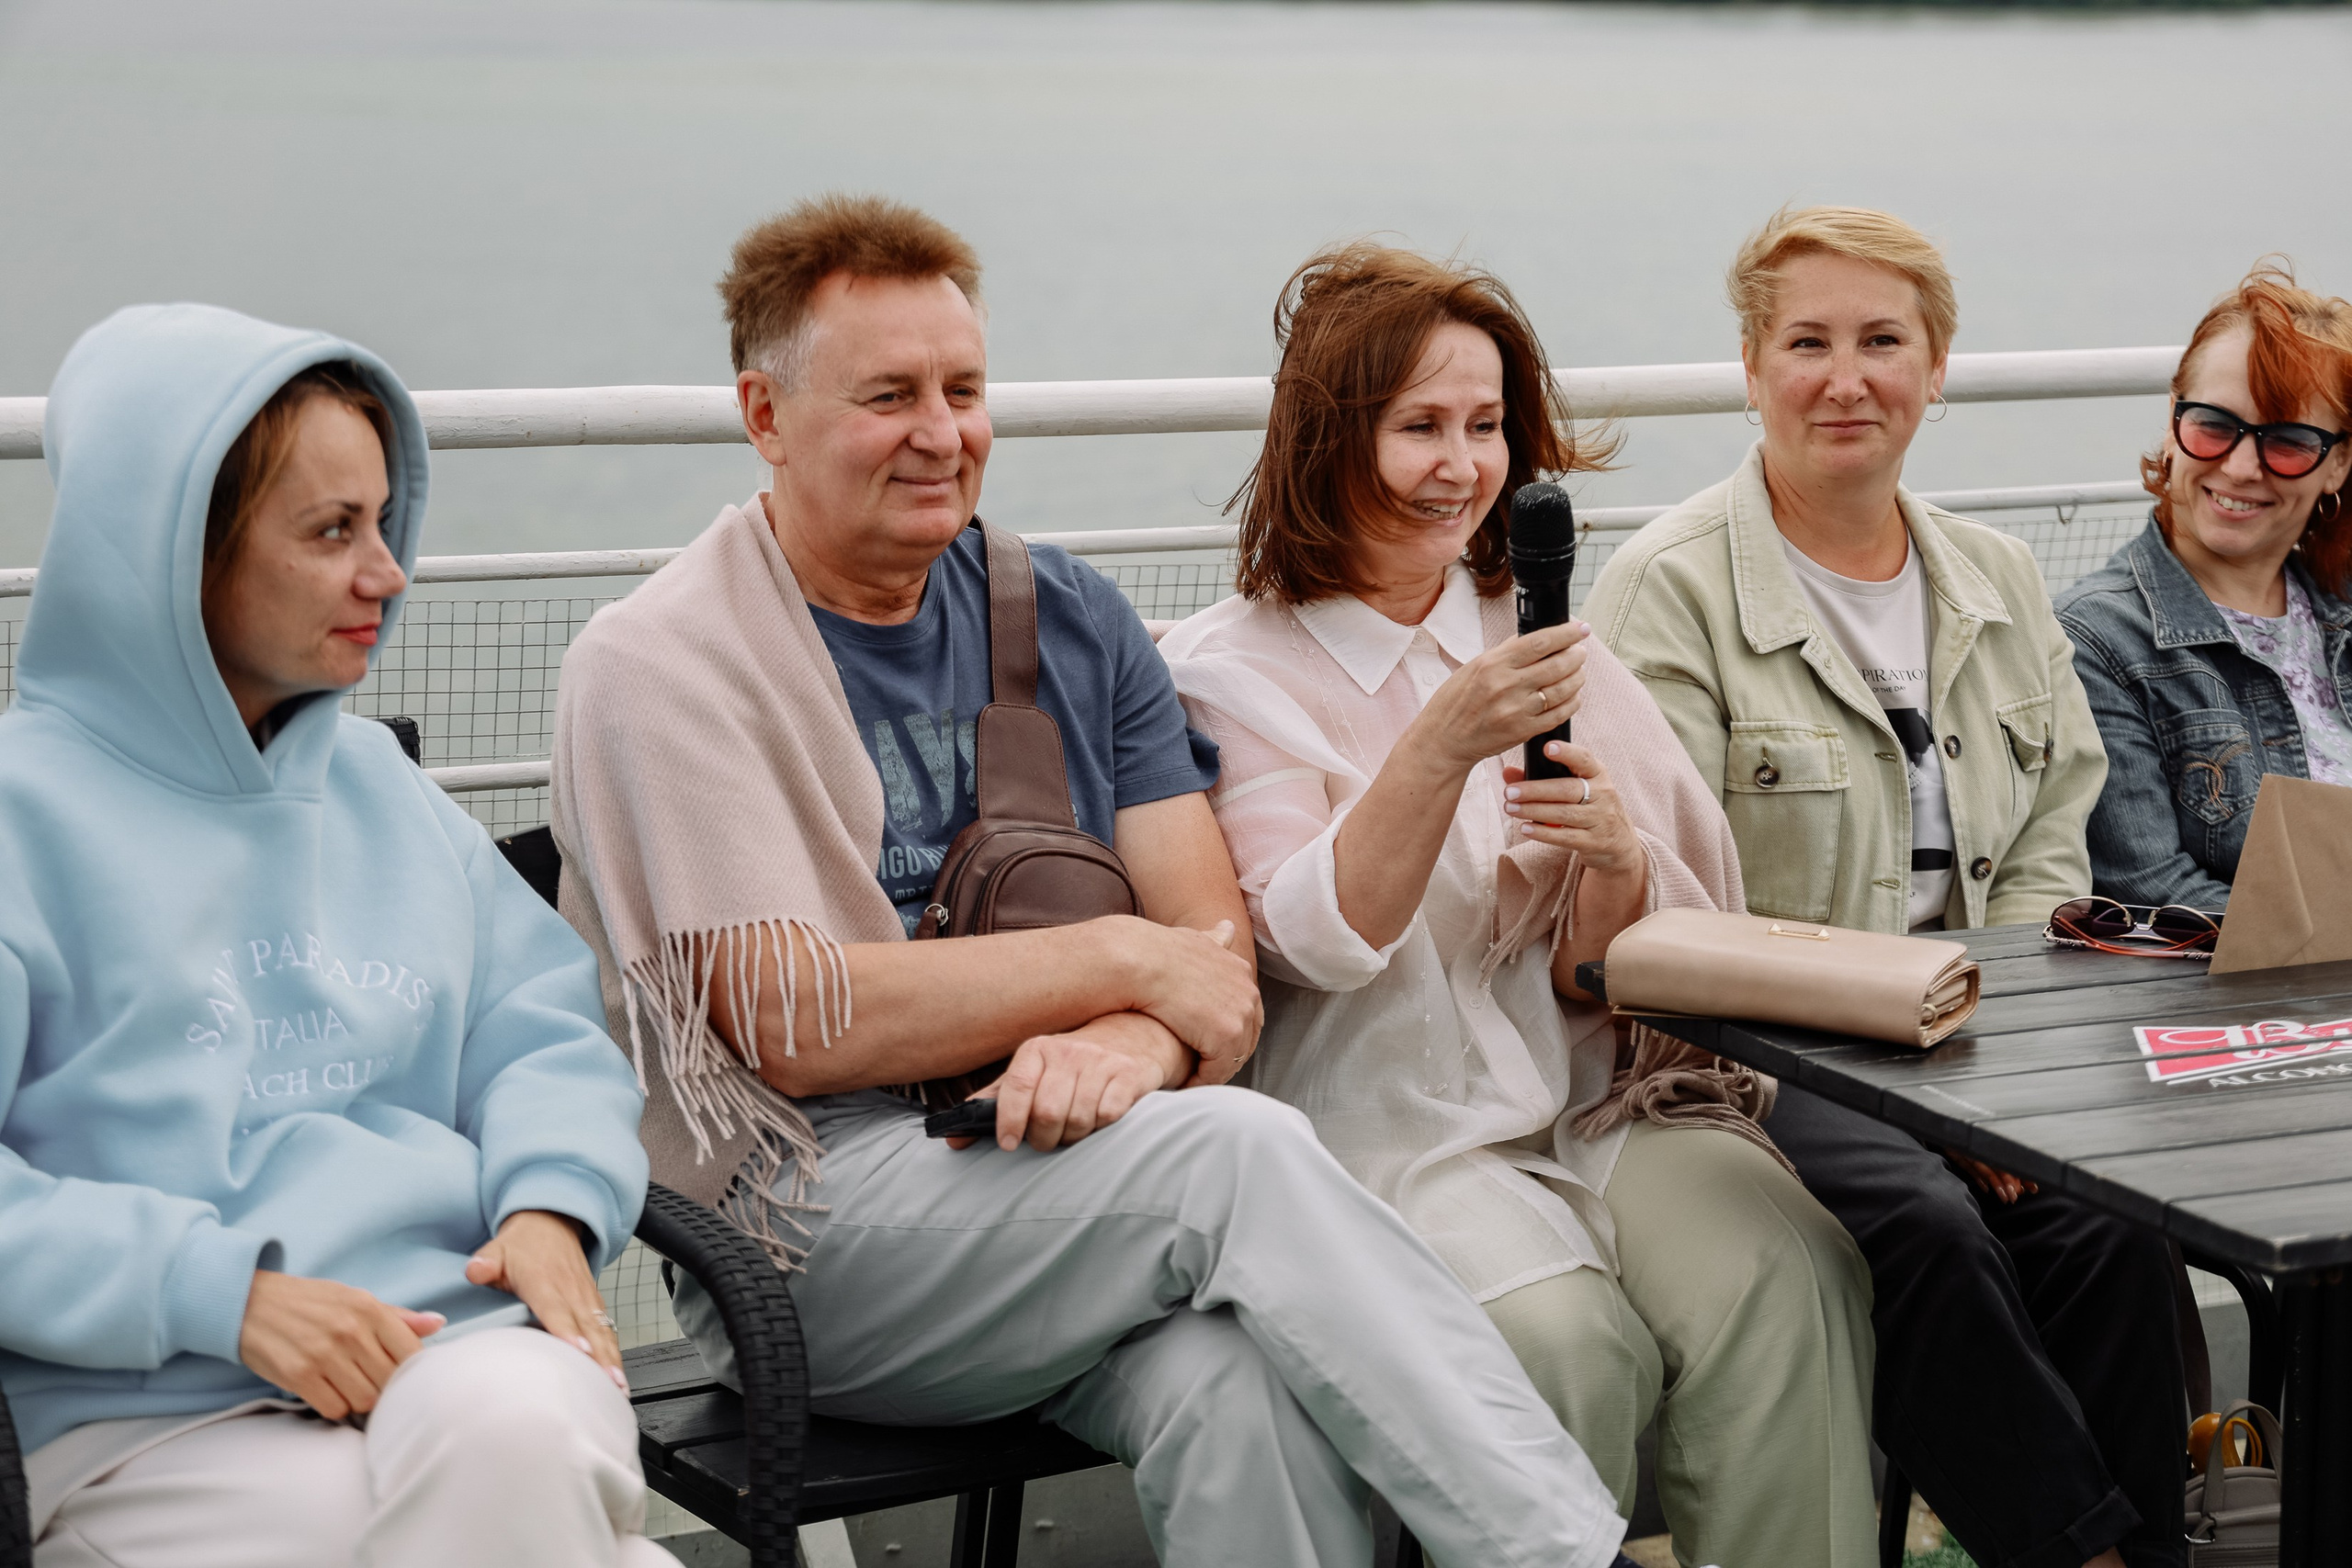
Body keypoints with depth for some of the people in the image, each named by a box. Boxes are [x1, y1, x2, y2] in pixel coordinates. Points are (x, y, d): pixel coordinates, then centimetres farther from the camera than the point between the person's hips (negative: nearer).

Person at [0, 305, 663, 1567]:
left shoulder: (381, 788, 21)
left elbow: (541, 1033, 19)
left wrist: (551, 1203, -3)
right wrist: (225, 1290, -16)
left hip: (460, 1336, 4)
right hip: (153, 1409, -4)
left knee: (508, 1432, -32)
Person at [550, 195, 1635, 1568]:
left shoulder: (1068, 617, 13)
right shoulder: (663, 668, -4)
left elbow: (1215, 942, 6)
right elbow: (796, 1024, -13)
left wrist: (1132, 1045, -19)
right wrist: (1125, 958, -9)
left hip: (1069, 1183, 4)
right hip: (806, 1230, -4)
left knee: (1238, 1382, -32)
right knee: (1239, 1149, -29)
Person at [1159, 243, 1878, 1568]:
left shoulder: (1544, 634, 16)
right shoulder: (1229, 674, 4)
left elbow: (1626, 971, 11)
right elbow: (1320, 947, -10)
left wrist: (1617, 862, -12)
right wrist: (1440, 751, -22)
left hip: (1606, 1097, 4)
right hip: (1388, 1126, -3)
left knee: (1787, 1284, -26)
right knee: (1565, 1342, -31)